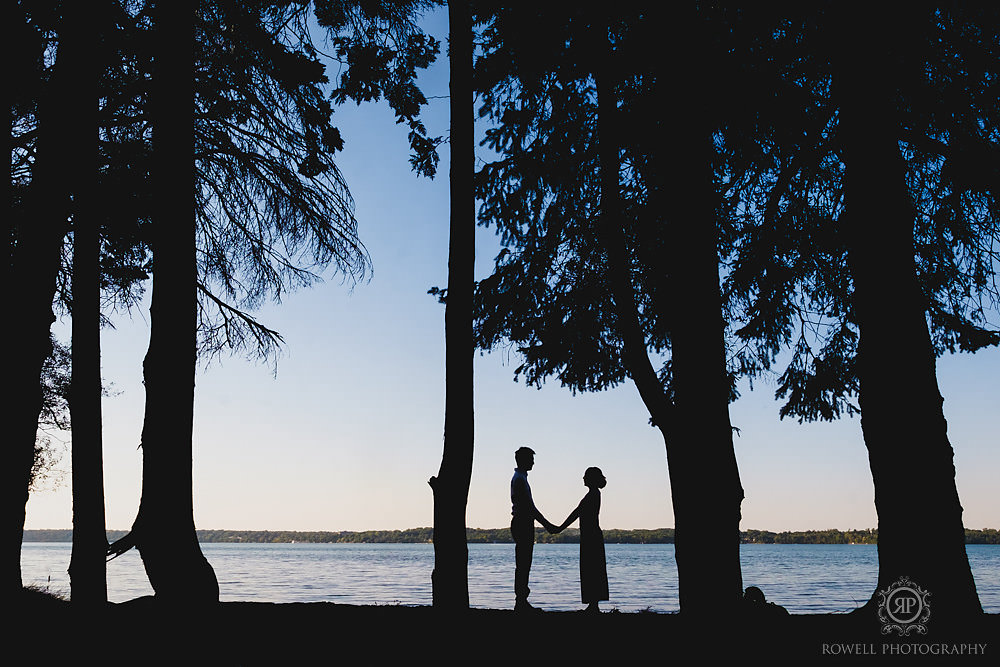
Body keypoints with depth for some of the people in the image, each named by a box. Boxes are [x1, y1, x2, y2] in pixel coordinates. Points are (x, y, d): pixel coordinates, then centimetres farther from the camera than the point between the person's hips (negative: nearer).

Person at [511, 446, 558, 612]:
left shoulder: (519, 478, 19)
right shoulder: (519, 479, -14)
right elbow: (529, 506, -19)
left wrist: (546, 524, 24)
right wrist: (546, 524, -15)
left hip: (522, 525, 10)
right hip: (522, 524, -10)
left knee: (523, 565, 12)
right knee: (523, 565, -8)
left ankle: (521, 601, 16)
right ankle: (521, 602, -5)